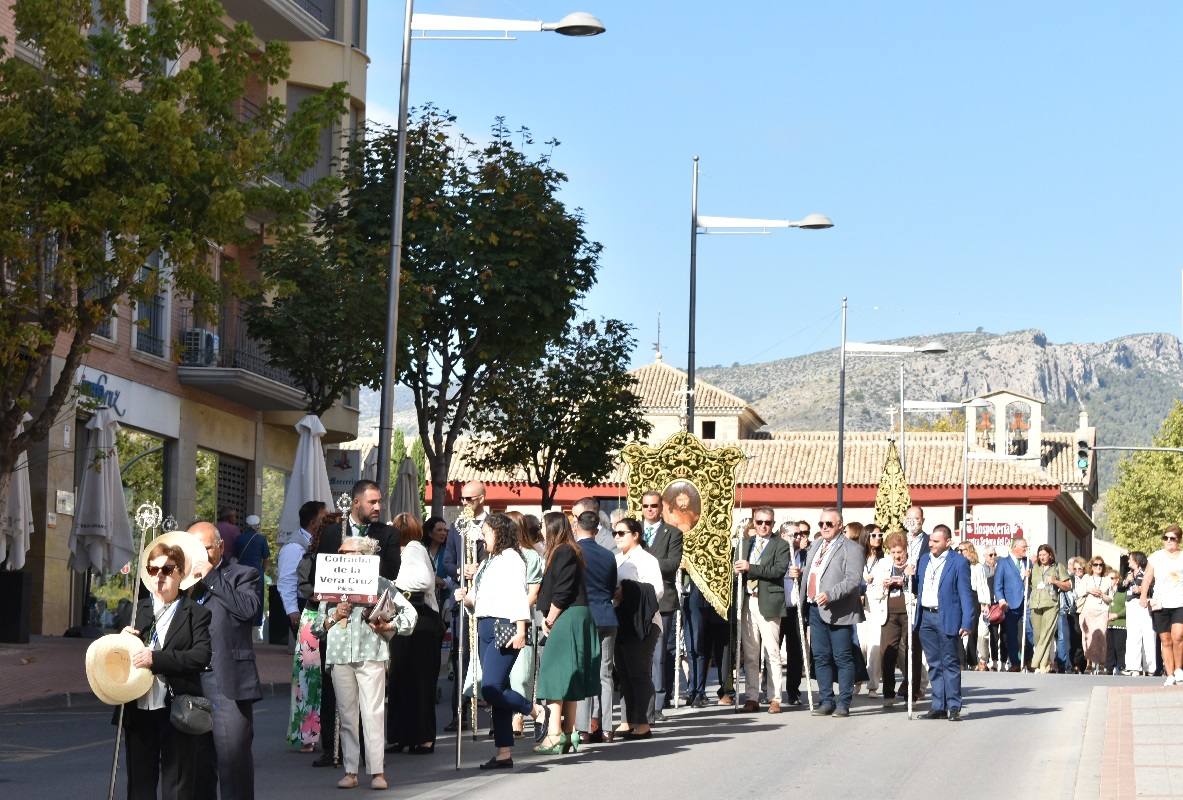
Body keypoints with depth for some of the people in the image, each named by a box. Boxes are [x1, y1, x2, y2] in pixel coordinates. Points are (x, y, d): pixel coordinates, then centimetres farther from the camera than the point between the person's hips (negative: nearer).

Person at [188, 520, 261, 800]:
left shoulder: (241, 575, 4)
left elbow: (248, 608, -14)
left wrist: (210, 578, -11)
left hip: (228, 684, -5)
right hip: (191, 682, 5)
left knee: (233, 758, -6)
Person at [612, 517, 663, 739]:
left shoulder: (646, 560, -6)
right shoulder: (616, 560, 16)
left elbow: (656, 589, -17)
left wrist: (626, 592, -20)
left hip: (640, 624, -8)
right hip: (620, 623, 8)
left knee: (639, 673, -6)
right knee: (623, 674, 10)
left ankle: (643, 724, -3)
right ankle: (628, 723, 15)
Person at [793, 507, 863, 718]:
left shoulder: (851, 549, -8)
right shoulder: (816, 546, 17)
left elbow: (853, 580, -18)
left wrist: (830, 595, -27)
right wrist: (800, 573, 6)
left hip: (837, 611, -7)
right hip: (816, 609, 7)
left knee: (842, 658, -1)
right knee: (820, 657, 9)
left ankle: (843, 703, 5)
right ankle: (826, 701, 16)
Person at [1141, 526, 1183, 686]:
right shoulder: (1156, 557, 8)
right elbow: (1147, 578, 3)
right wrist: (1143, 595, -11)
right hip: (1161, 604, 1)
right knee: (1166, 641, 3)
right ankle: (1170, 675, 9)